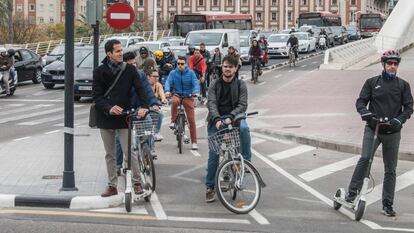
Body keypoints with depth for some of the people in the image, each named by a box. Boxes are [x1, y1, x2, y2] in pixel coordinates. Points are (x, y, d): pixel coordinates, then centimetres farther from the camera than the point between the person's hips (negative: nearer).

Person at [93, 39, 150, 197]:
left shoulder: (130, 70, -1)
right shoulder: (99, 72, -1)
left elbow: (140, 89, -5)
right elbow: (96, 95, -6)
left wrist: (144, 106, -22)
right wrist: (109, 108, -23)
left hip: (124, 118, -2)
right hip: (105, 118, 2)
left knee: (130, 152, -6)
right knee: (110, 154, 11)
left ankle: (137, 182, 5)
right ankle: (112, 185, 20)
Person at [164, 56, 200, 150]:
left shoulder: (190, 73, -6)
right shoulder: (173, 73, -2)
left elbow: (196, 83, -14)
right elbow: (168, 82, -12)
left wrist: (195, 92, -33)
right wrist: (167, 91, -33)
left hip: (188, 97, 0)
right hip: (177, 94, 0)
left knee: (191, 120, -4)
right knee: (174, 101, -38)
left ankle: (194, 142, 4)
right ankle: (173, 121, -16)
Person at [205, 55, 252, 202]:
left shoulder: (240, 85, 3)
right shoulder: (215, 84, 4)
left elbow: (242, 105, -7)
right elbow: (211, 103, -8)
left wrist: (230, 117, -24)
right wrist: (217, 119, -26)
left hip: (234, 118, -1)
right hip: (216, 120, 1)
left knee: (244, 128, -35)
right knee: (213, 154, -4)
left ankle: (246, 161, -20)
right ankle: (210, 187, 6)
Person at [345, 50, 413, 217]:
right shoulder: (372, 82, 6)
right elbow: (361, 101, 3)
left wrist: (400, 119, -15)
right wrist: (365, 112, -19)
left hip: (392, 132, 1)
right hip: (372, 129, -1)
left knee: (390, 170, 5)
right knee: (365, 158, -23)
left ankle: (387, 205, 13)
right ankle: (352, 192, -14)